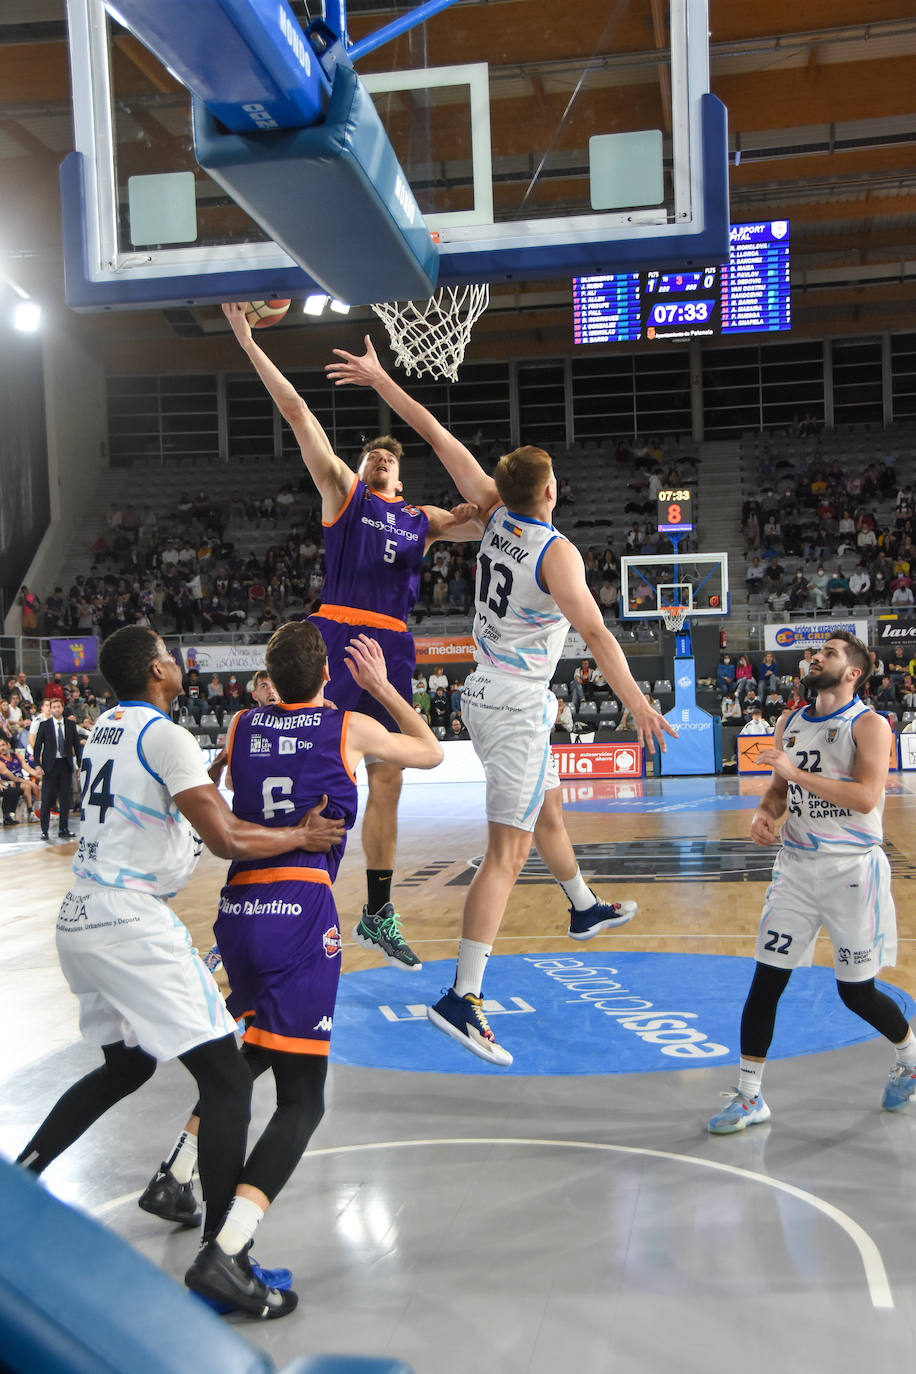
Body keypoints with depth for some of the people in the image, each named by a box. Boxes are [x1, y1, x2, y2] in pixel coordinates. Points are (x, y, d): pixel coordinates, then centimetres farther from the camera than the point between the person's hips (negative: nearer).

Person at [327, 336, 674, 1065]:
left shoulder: (495, 514, 1)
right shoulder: (557, 552, -19)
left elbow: (438, 436, 4)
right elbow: (595, 633, -29)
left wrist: (380, 378, 10)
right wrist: (637, 702, -33)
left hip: (489, 696, 9)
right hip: (517, 709, -9)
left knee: (548, 810, 28)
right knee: (507, 851, -11)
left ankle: (585, 909, 51)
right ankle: (462, 998, -16)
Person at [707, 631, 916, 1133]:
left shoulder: (869, 725, -10)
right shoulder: (790, 724, 9)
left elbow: (866, 796, -23)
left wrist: (797, 771, -25)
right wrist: (764, 812, -2)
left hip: (852, 870, -5)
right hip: (796, 866, 5)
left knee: (856, 992, 5)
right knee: (766, 980, -2)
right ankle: (749, 1097, 8)